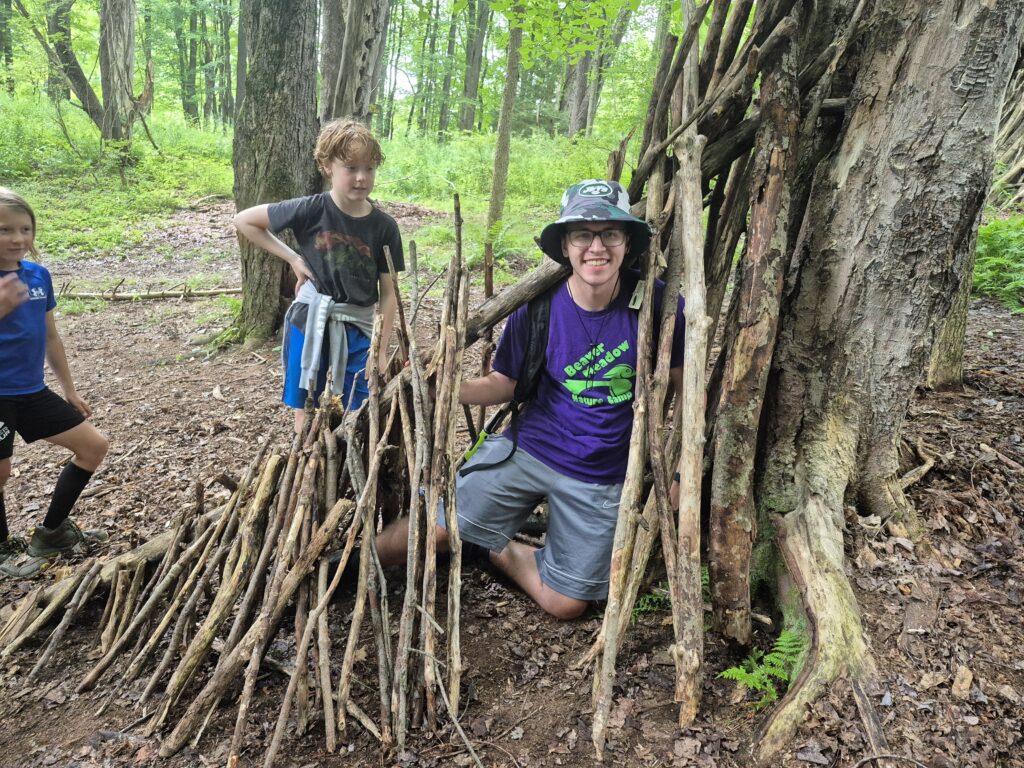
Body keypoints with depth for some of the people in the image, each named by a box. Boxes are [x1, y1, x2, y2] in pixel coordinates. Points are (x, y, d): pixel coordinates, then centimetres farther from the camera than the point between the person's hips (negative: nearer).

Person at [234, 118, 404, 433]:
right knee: (306, 410, 9)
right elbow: (243, 221, 0)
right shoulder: (311, 210, -10)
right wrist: (292, 259, -5)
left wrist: (381, 349, -4)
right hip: (310, 321, -1)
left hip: (356, 327, 1)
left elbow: (388, 293, -2)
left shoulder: (384, 227, -7)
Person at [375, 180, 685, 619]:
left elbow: (683, 385, -4)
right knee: (435, 529, -4)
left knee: (566, 605, 8)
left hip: (600, 479, 1)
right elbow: (505, 382, -2)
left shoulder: (658, 304, -15)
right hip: (527, 449, 0)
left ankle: (494, 550, 32)